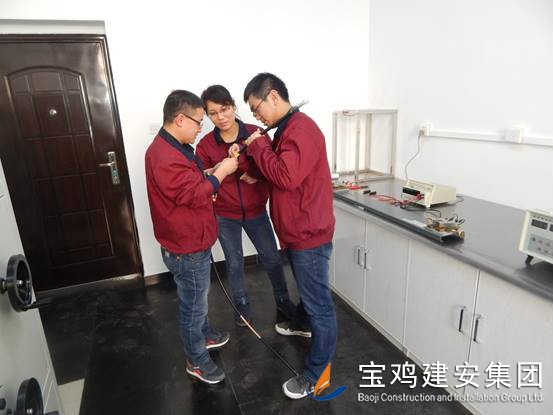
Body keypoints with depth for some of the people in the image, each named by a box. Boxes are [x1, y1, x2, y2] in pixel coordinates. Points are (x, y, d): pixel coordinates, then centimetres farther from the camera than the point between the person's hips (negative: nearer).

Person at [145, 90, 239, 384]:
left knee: (198, 298, 28)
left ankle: (204, 335, 49)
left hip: (193, 241, 10)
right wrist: (221, 172, -17)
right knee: (193, 306, 8)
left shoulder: (173, 147, 8)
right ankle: (196, 361, 29)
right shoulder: (165, 157, -27)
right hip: (186, 248, -10)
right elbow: (195, 195, -27)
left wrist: (211, 172, 3)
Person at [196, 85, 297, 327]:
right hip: (224, 216, 0)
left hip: (256, 211, 0)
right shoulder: (205, 145, -9)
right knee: (234, 264, 15)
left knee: (272, 259, 12)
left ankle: (283, 302, 37)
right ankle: (242, 306, 40)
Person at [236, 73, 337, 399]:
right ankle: (301, 324, 54)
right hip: (297, 231, 10)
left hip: (310, 235, -10)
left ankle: (315, 374, 18)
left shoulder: (302, 129, -21)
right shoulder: (288, 128, 12)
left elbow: (287, 176, -31)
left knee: (319, 304, 4)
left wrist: (258, 146, -17)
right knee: (306, 289, 30)